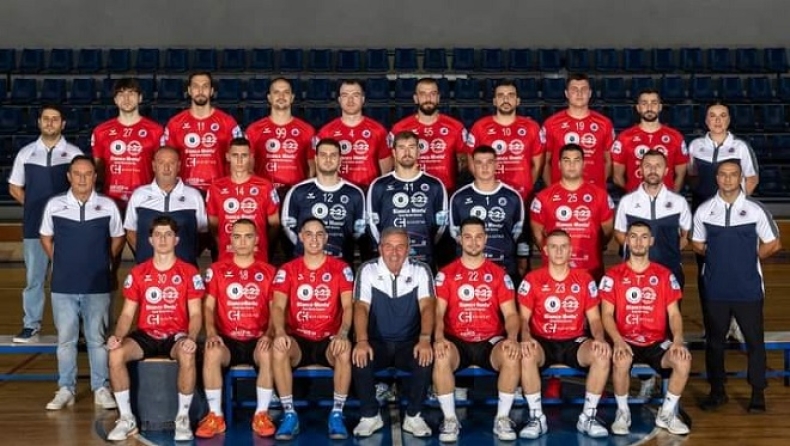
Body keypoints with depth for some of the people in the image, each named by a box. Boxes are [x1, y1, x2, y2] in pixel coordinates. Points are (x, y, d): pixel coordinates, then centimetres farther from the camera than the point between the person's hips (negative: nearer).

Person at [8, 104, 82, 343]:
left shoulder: (74, 154, 1)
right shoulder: (26, 153, 9)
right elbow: (15, 188, 15)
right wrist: (36, 206, 6)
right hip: (34, 225, 2)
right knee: (34, 276, 6)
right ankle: (31, 326, 15)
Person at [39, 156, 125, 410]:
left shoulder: (108, 206, -1)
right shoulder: (54, 205, 0)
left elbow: (117, 238, 11)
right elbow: (46, 238, 14)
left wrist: (103, 263, 8)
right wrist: (60, 264, 9)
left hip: (98, 286, -1)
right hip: (63, 286, 1)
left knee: (97, 339, 6)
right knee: (65, 339, 7)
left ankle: (101, 389, 14)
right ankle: (66, 389, 16)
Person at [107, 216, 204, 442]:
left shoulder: (189, 272, -1)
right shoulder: (137, 273, 6)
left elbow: (195, 314, -3)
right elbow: (127, 314, 6)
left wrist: (191, 338, -24)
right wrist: (117, 336, -15)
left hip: (176, 336, -2)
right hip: (145, 335, 2)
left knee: (187, 356, -37)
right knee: (115, 354, -28)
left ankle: (183, 417, -17)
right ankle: (126, 418, -14)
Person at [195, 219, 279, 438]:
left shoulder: (268, 271, 7)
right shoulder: (217, 269, 7)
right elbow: (208, 306, 2)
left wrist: (269, 335, -17)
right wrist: (211, 333, -16)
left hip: (257, 340, 0)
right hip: (227, 340, 0)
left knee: (269, 353, -34)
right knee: (211, 353, -33)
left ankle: (262, 414, -19)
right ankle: (215, 415, -20)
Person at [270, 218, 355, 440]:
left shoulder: (340, 268, 2)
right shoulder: (288, 270, 4)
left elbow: (348, 306, -7)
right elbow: (278, 306, -6)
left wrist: (342, 334, -27)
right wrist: (280, 332, -28)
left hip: (328, 340, -1)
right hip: (298, 340, 1)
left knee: (345, 350, -35)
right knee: (278, 349, -33)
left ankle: (337, 414, -21)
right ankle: (290, 414, -22)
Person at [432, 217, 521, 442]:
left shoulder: (499, 273, 7)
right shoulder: (446, 274, 4)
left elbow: (511, 313, 2)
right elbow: (438, 312, -3)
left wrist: (512, 338, -19)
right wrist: (439, 338, -24)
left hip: (491, 341, 1)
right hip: (457, 341, -1)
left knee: (512, 356, -32)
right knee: (441, 357, -34)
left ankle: (502, 418, -15)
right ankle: (450, 419, -17)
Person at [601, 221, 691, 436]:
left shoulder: (664, 275, 6)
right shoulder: (613, 275, 1)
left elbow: (674, 314, 4)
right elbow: (607, 314, -3)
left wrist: (678, 340, -15)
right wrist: (618, 341, -21)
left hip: (656, 342, 2)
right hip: (626, 341, -2)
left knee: (683, 359, -28)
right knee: (621, 361, -36)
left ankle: (667, 413, -5)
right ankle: (623, 412, -9)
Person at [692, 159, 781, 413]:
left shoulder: (755, 210, -2)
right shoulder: (704, 211, 2)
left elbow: (773, 244, 5)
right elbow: (697, 244, 13)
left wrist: (750, 257, 3)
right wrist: (720, 256, 4)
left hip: (748, 288, -1)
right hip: (715, 288, 2)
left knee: (754, 341, 4)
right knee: (714, 340, 9)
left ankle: (758, 393, 15)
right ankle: (717, 391, 22)